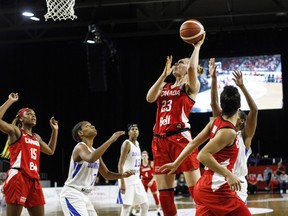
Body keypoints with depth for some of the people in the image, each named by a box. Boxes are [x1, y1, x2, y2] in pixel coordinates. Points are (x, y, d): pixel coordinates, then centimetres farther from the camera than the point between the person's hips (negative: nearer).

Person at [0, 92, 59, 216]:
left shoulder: (37, 137, 23)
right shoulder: (15, 131, 2)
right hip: (18, 178, -7)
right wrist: (10, 101, -11)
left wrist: (55, 130, 32)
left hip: (34, 180, 8)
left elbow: (51, 151, 35)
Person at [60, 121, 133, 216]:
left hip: (84, 195, 10)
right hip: (72, 194, -10)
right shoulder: (80, 147, -14)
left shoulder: (94, 151, 14)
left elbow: (106, 174, 21)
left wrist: (122, 175, 1)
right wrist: (110, 140, -36)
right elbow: (91, 159, -39)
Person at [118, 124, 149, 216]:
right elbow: (120, 164, -18)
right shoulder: (127, 143, -12)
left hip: (137, 180, 9)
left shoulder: (137, 143, 14)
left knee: (145, 205, 9)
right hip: (127, 180, -9)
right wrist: (122, 182, -25)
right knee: (126, 207, -10)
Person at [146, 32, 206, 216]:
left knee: (195, 186, -9)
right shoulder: (165, 86, 21)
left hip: (180, 137, -6)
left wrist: (197, 46, -1)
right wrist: (164, 74, 5)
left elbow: (193, 68, -15)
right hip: (160, 140, 6)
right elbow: (150, 98, 3)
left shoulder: (191, 87, 5)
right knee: (164, 191, 5)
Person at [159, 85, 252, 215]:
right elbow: (203, 155, -25)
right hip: (216, 188, -9)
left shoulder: (216, 122, 8)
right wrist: (228, 174, -26)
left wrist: (176, 163, 22)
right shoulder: (229, 132, -16)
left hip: (204, 186, 9)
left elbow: (194, 143, 13)